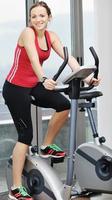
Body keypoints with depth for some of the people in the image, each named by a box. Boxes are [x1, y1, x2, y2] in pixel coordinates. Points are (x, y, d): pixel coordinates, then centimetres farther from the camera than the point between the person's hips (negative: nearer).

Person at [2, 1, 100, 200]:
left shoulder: (51, 36, 1)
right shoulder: (27, 33, -18)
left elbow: (69, 58, -10)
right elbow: (33, 59, -35)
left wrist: (85, 77, -24)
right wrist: (44, 79, -53)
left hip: (33, 85, 7)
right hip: (15, 88, -6)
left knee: (64, 105, -13)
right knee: (26, 134, -9)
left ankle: (47, 146, 10)